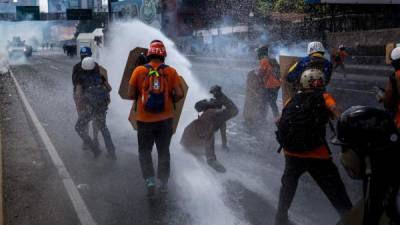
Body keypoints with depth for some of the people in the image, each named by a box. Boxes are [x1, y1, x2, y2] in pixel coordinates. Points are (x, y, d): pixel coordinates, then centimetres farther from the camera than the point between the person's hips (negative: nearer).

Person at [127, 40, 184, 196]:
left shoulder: (139, 71, -6)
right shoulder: (171, 71, -4)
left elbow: (130, 94, -6)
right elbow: (179, 94, -9)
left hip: (145, 120, -1)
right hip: (166, 119, 1)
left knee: (144, 151, 15)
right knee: (164, 151, 16)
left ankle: (149, 179, 0)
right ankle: (164, 183, 22)